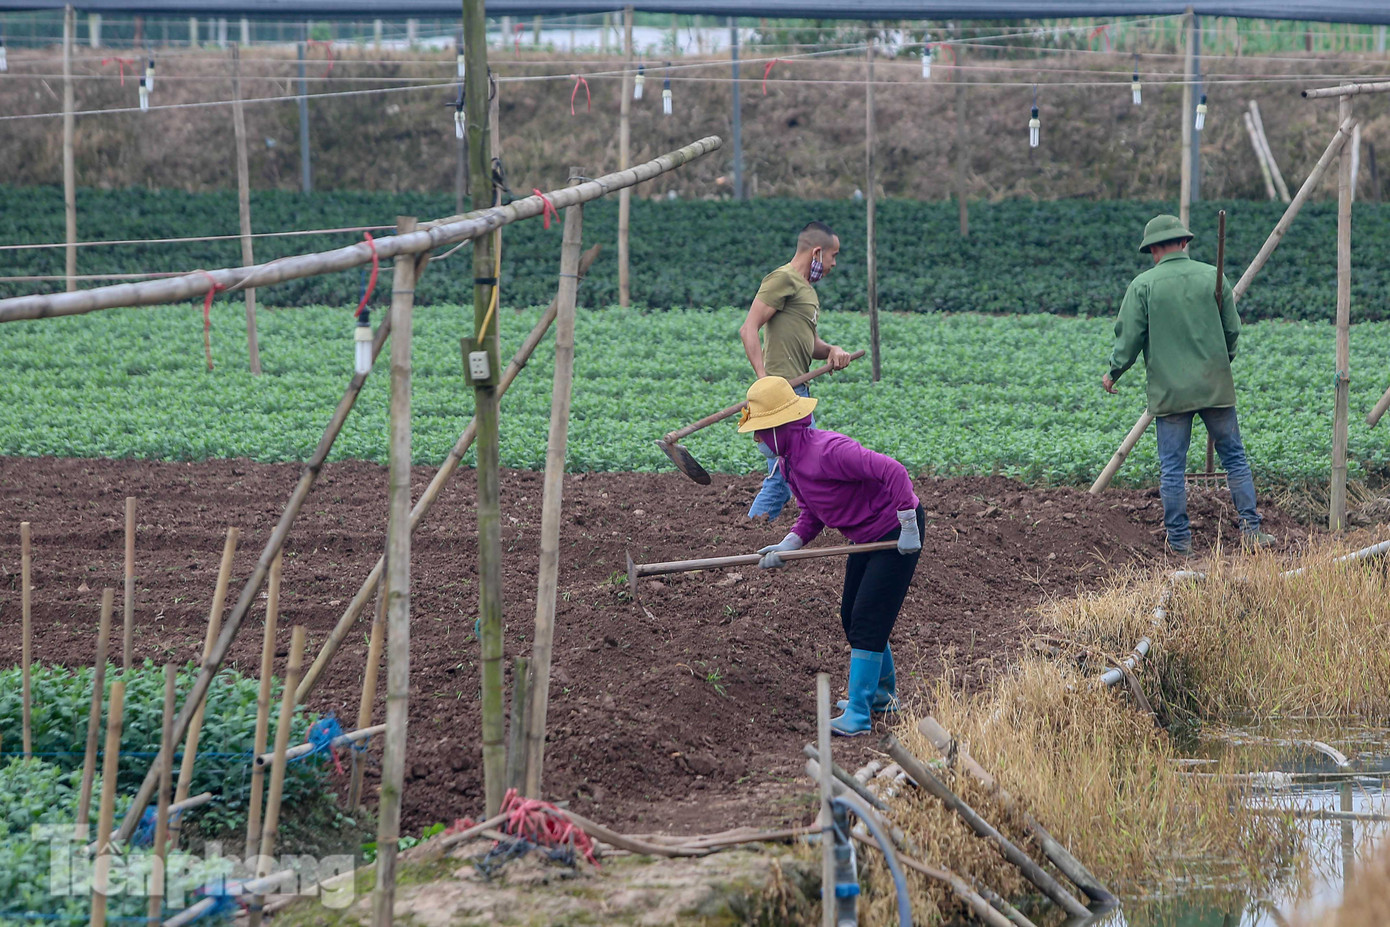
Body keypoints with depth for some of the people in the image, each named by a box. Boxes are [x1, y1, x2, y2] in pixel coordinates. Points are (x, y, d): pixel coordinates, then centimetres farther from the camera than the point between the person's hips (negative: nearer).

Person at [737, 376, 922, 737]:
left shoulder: (827, 450, -30)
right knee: (851, 617, 19)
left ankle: (858, 714, -12)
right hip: (867, 538, 10)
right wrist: (787, 545, -9)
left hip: (897, 532, -10)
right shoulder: (788, 461, 1)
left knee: (867, 620, -13)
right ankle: (882, 694, 38)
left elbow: (893, 471, -34)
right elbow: (812, 515, 9)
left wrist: (908, 527, -30)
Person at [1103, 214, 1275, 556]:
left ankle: (1179, 541, 5)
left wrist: (1113, 373, 13)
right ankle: (1251, 529, 6)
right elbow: (1232, 330, 6)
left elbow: (1129, 337, -4)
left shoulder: (1143, 285, -6)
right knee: (1234, 457, 10)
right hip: (1215, 385, 2)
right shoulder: (1212, 277, 1)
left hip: (1169, 390, -2)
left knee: (1172, 468, 4)